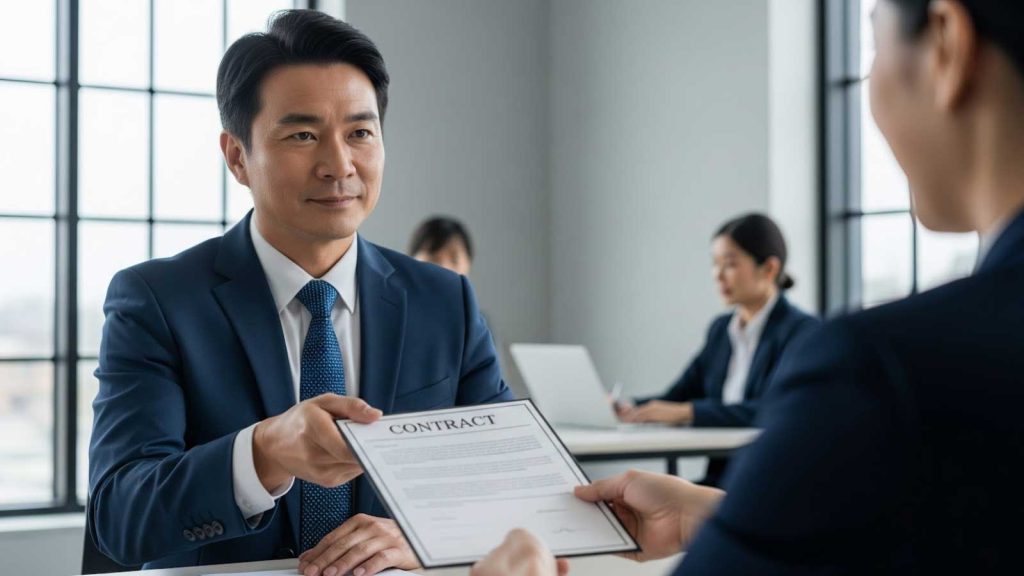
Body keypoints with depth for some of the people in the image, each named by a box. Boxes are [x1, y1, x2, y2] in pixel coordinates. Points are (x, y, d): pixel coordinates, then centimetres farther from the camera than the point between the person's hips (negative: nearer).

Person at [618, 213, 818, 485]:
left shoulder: (803, 331, -8)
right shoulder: (721, 329, 16)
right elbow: (677, 397, 13)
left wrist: (685, 412, -30)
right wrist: (629, 409, -8)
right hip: (720, 478, 7)